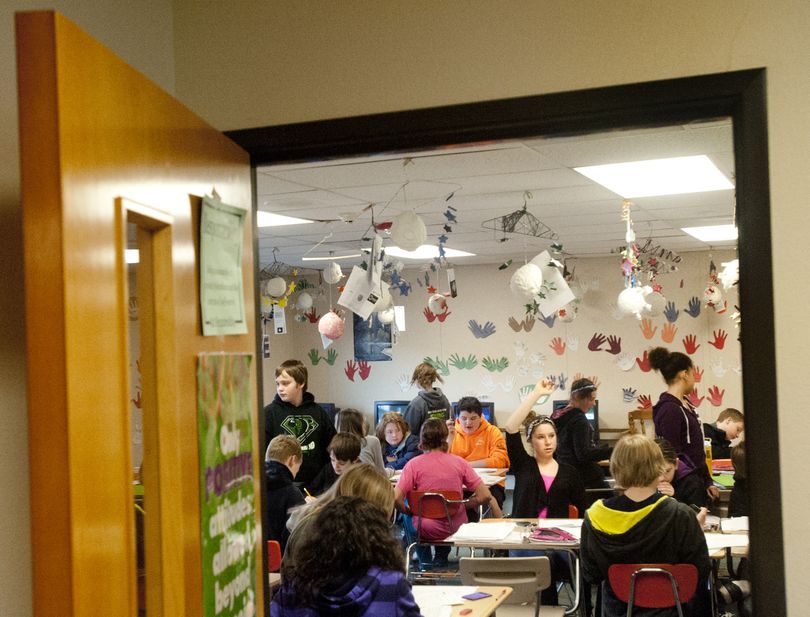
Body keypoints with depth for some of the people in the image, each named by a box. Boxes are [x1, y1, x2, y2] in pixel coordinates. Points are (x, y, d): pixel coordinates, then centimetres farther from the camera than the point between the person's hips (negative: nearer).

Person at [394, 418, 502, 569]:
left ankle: (424, 559, 28)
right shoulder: (459, 462, -6)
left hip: (426, 530, -2)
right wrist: (462, 504, 8)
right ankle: (442, 556, 33)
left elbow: (396, 498, -19)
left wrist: (408, 511, 1)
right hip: (456, 527, 2)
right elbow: (484, 496, -8)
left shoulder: (414, 464, -11)